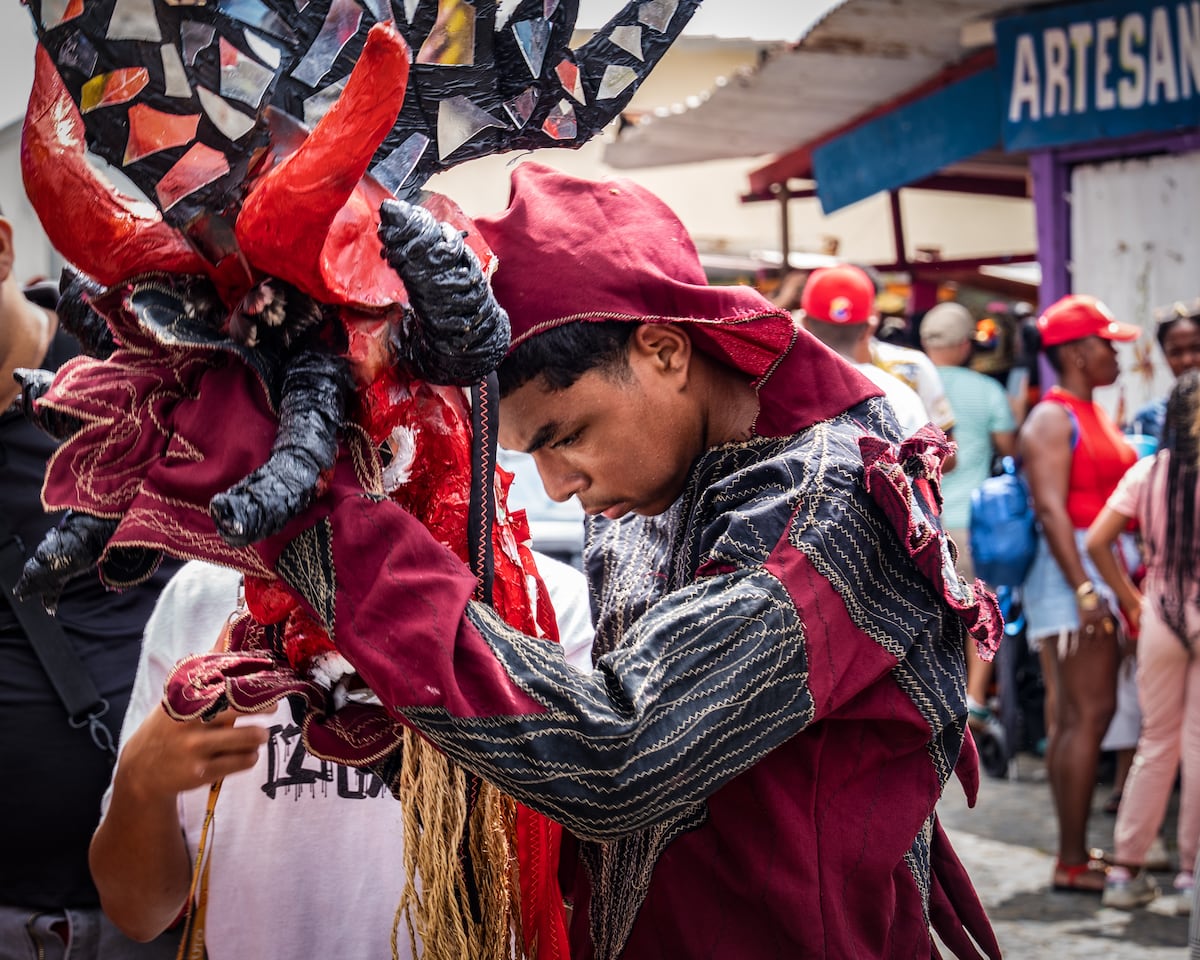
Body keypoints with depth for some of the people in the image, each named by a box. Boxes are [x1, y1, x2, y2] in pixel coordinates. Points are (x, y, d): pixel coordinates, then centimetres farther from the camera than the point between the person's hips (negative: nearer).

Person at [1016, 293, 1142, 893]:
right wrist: (1084, 589, -25)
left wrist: (1129, 580, 19)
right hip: (1073, 571, -9)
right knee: (1088, 713, -10)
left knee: (1075, 715, 10)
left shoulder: (1095, 416, 19)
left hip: (1107, 573, 9)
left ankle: (1075, 852, 14)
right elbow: (1050, 510, -19)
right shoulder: (1052, 419, -10)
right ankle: (1071, 861, -7)